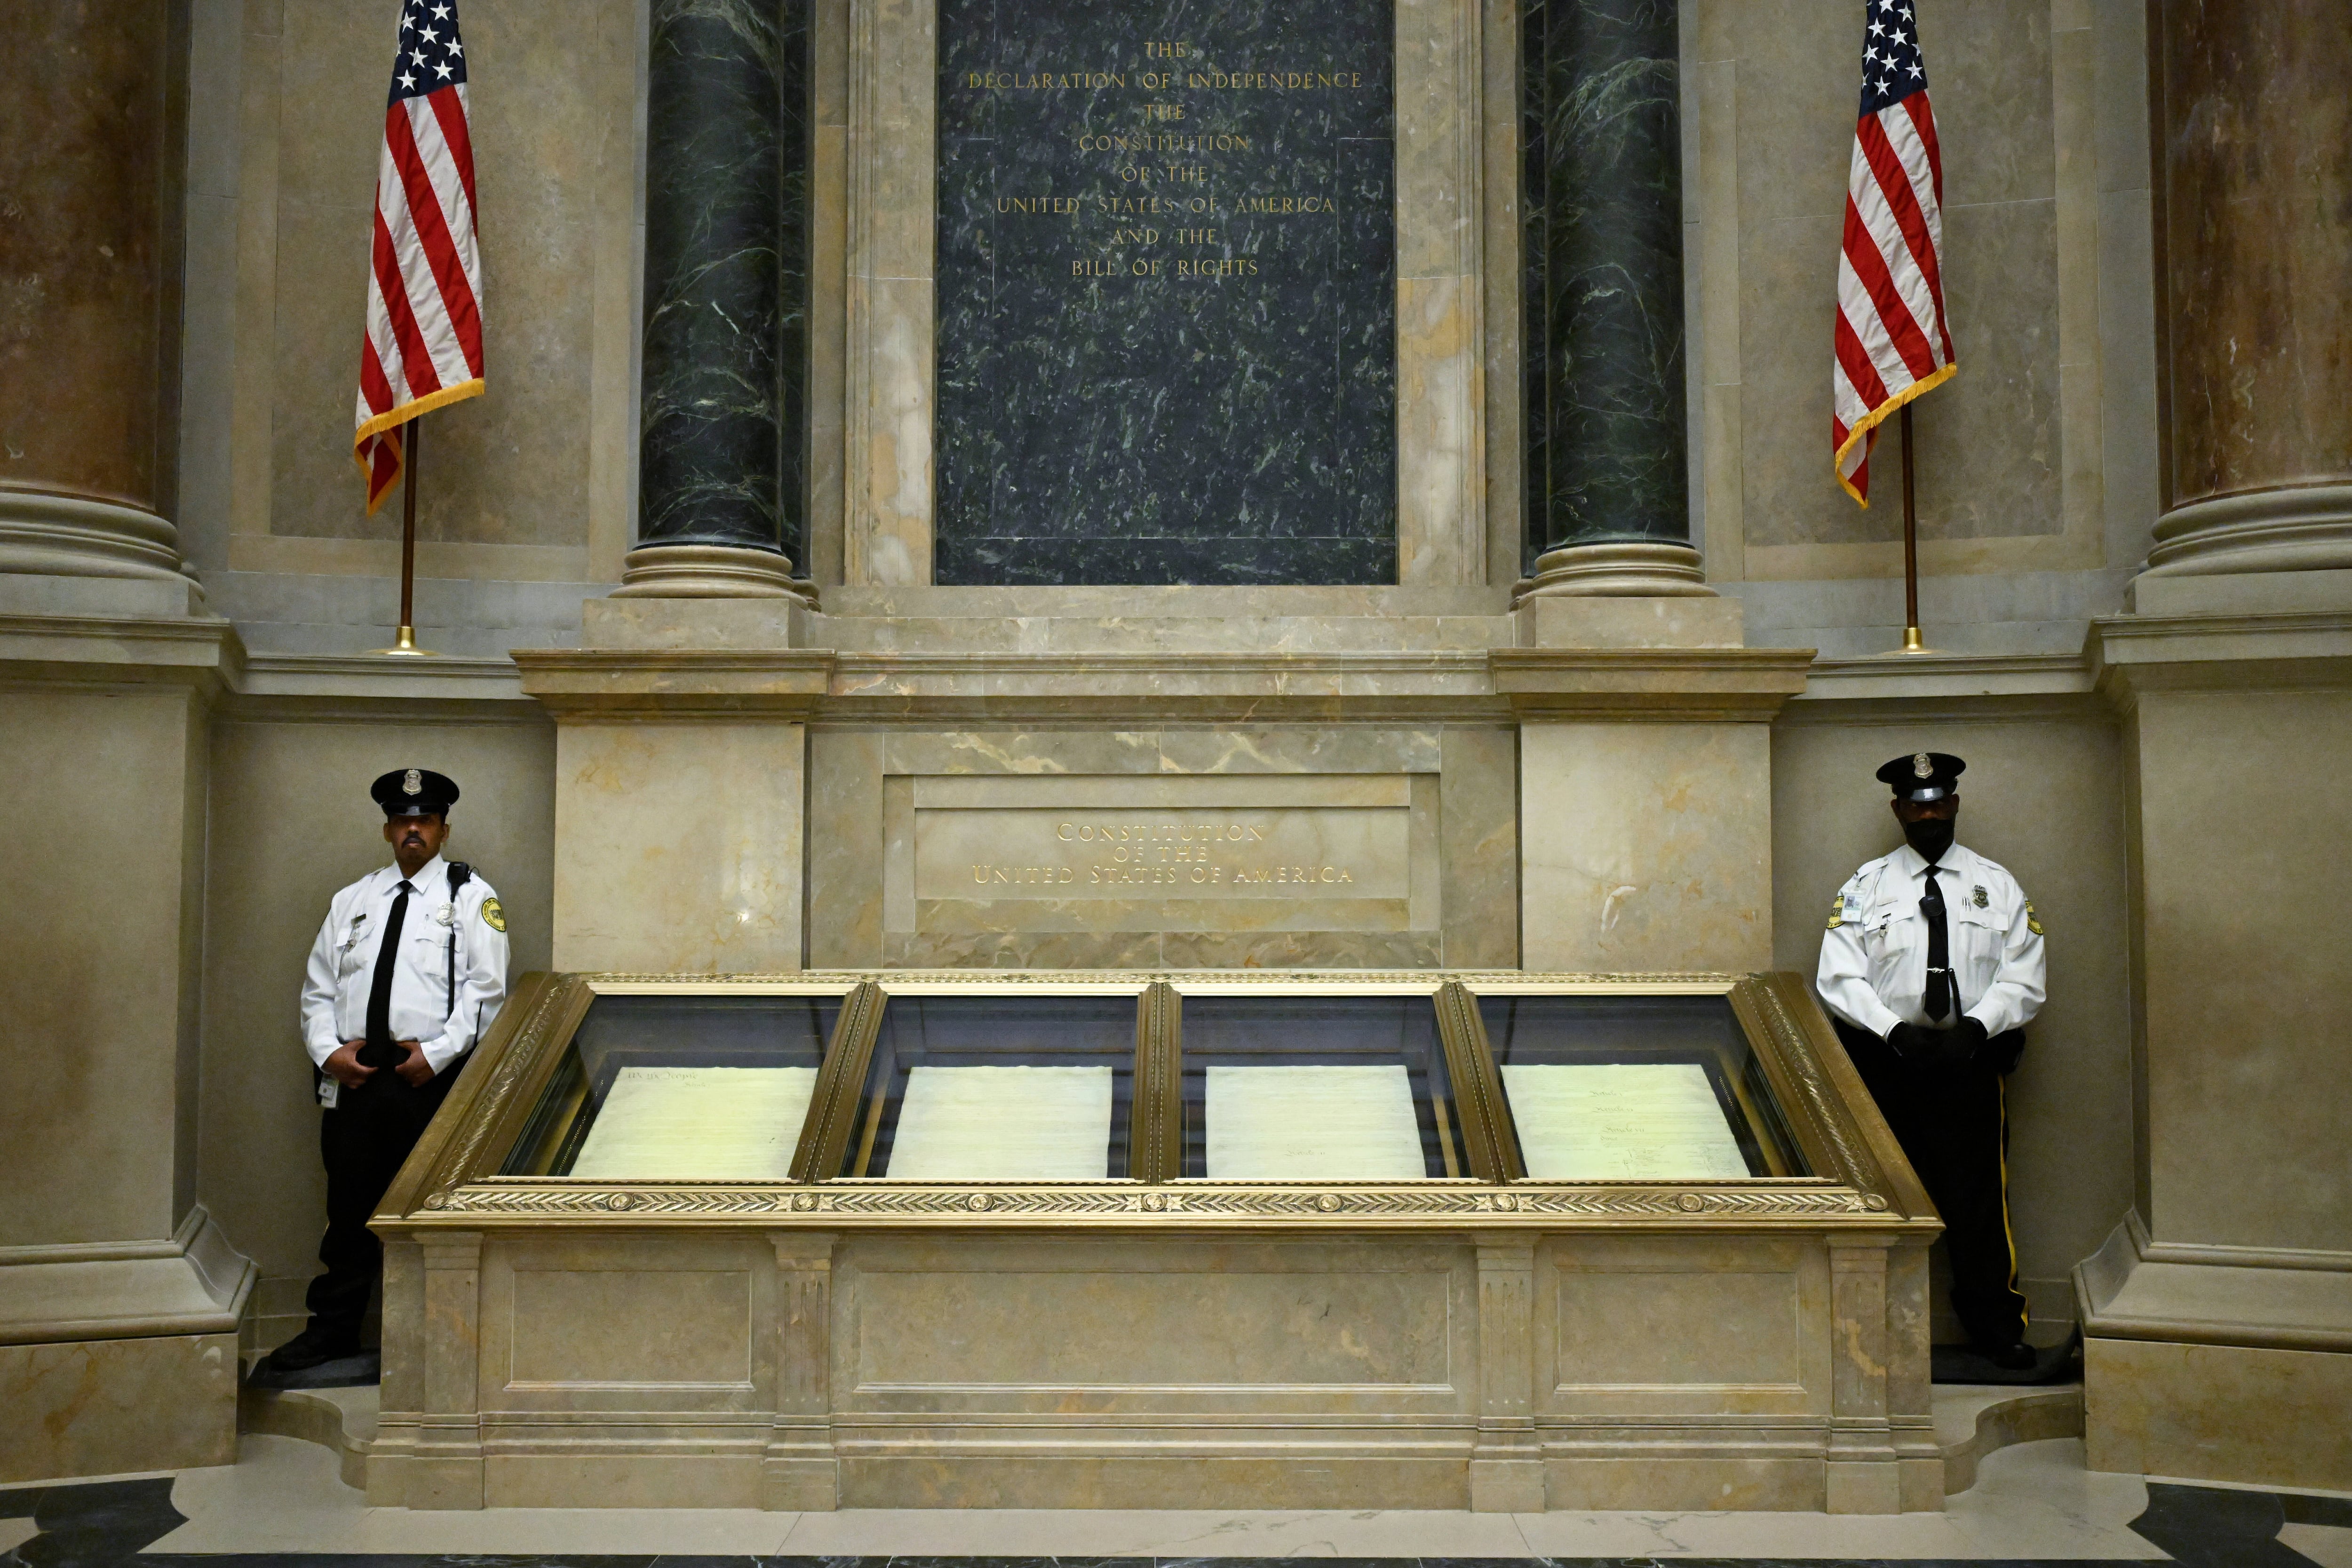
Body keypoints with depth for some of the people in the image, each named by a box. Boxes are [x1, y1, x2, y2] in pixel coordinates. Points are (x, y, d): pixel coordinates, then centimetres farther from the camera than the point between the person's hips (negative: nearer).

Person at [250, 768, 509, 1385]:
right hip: (354, 1075, 4)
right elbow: (318, 989, 16)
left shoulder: (471, 897, 4)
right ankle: (332, 1331, 19)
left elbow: (485, 990, -4)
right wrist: (328, 1050, -1)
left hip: (431, 1075, -4)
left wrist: (437, 1053, -14)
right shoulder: (352, 901, 18)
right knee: (349, 1207, 8)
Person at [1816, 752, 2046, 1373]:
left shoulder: (1998, 887, 9)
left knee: (1979, 1194, 2)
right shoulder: (1865, 887, 6)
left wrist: (1976, 1026, -15)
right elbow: (1840, 979, -2)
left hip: (1972, 1061, 1)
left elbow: (2022, 981, 3)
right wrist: (1895, 1031, -16)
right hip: (1886, 1060, 0)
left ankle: (1995, 1324, 16)